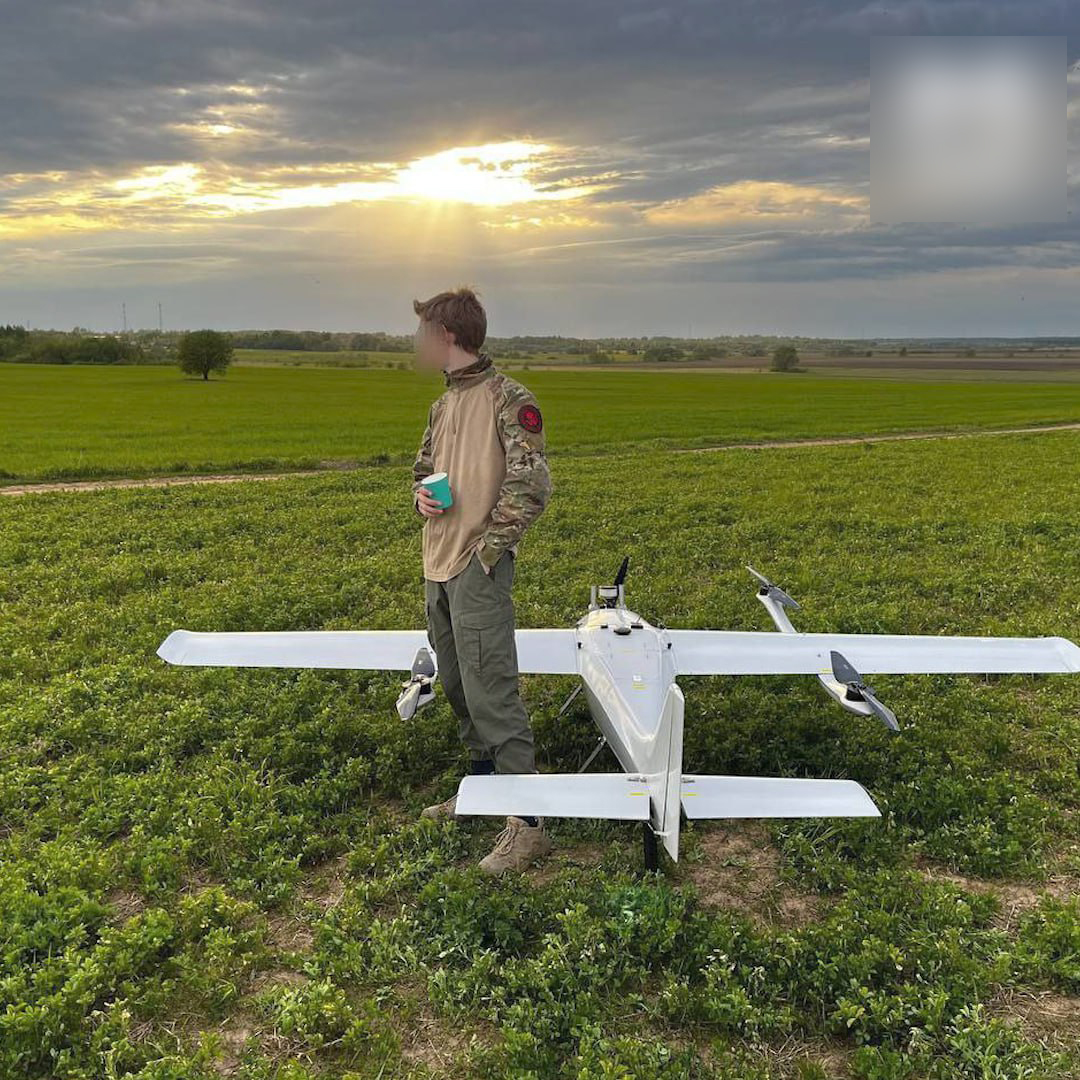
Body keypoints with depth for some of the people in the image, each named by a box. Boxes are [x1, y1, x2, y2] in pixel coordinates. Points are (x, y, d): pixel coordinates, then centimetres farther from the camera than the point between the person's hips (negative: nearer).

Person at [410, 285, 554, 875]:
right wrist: (422, 493, 4)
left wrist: (489, 546, -16)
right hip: (437, 566, 9)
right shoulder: (443, 404, 14)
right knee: (458, 686, 18)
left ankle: (528, 821, -3)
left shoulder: (508, 399, -11)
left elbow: (531, 484, -17)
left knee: (490, 692, -10)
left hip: (478, 568, -9)